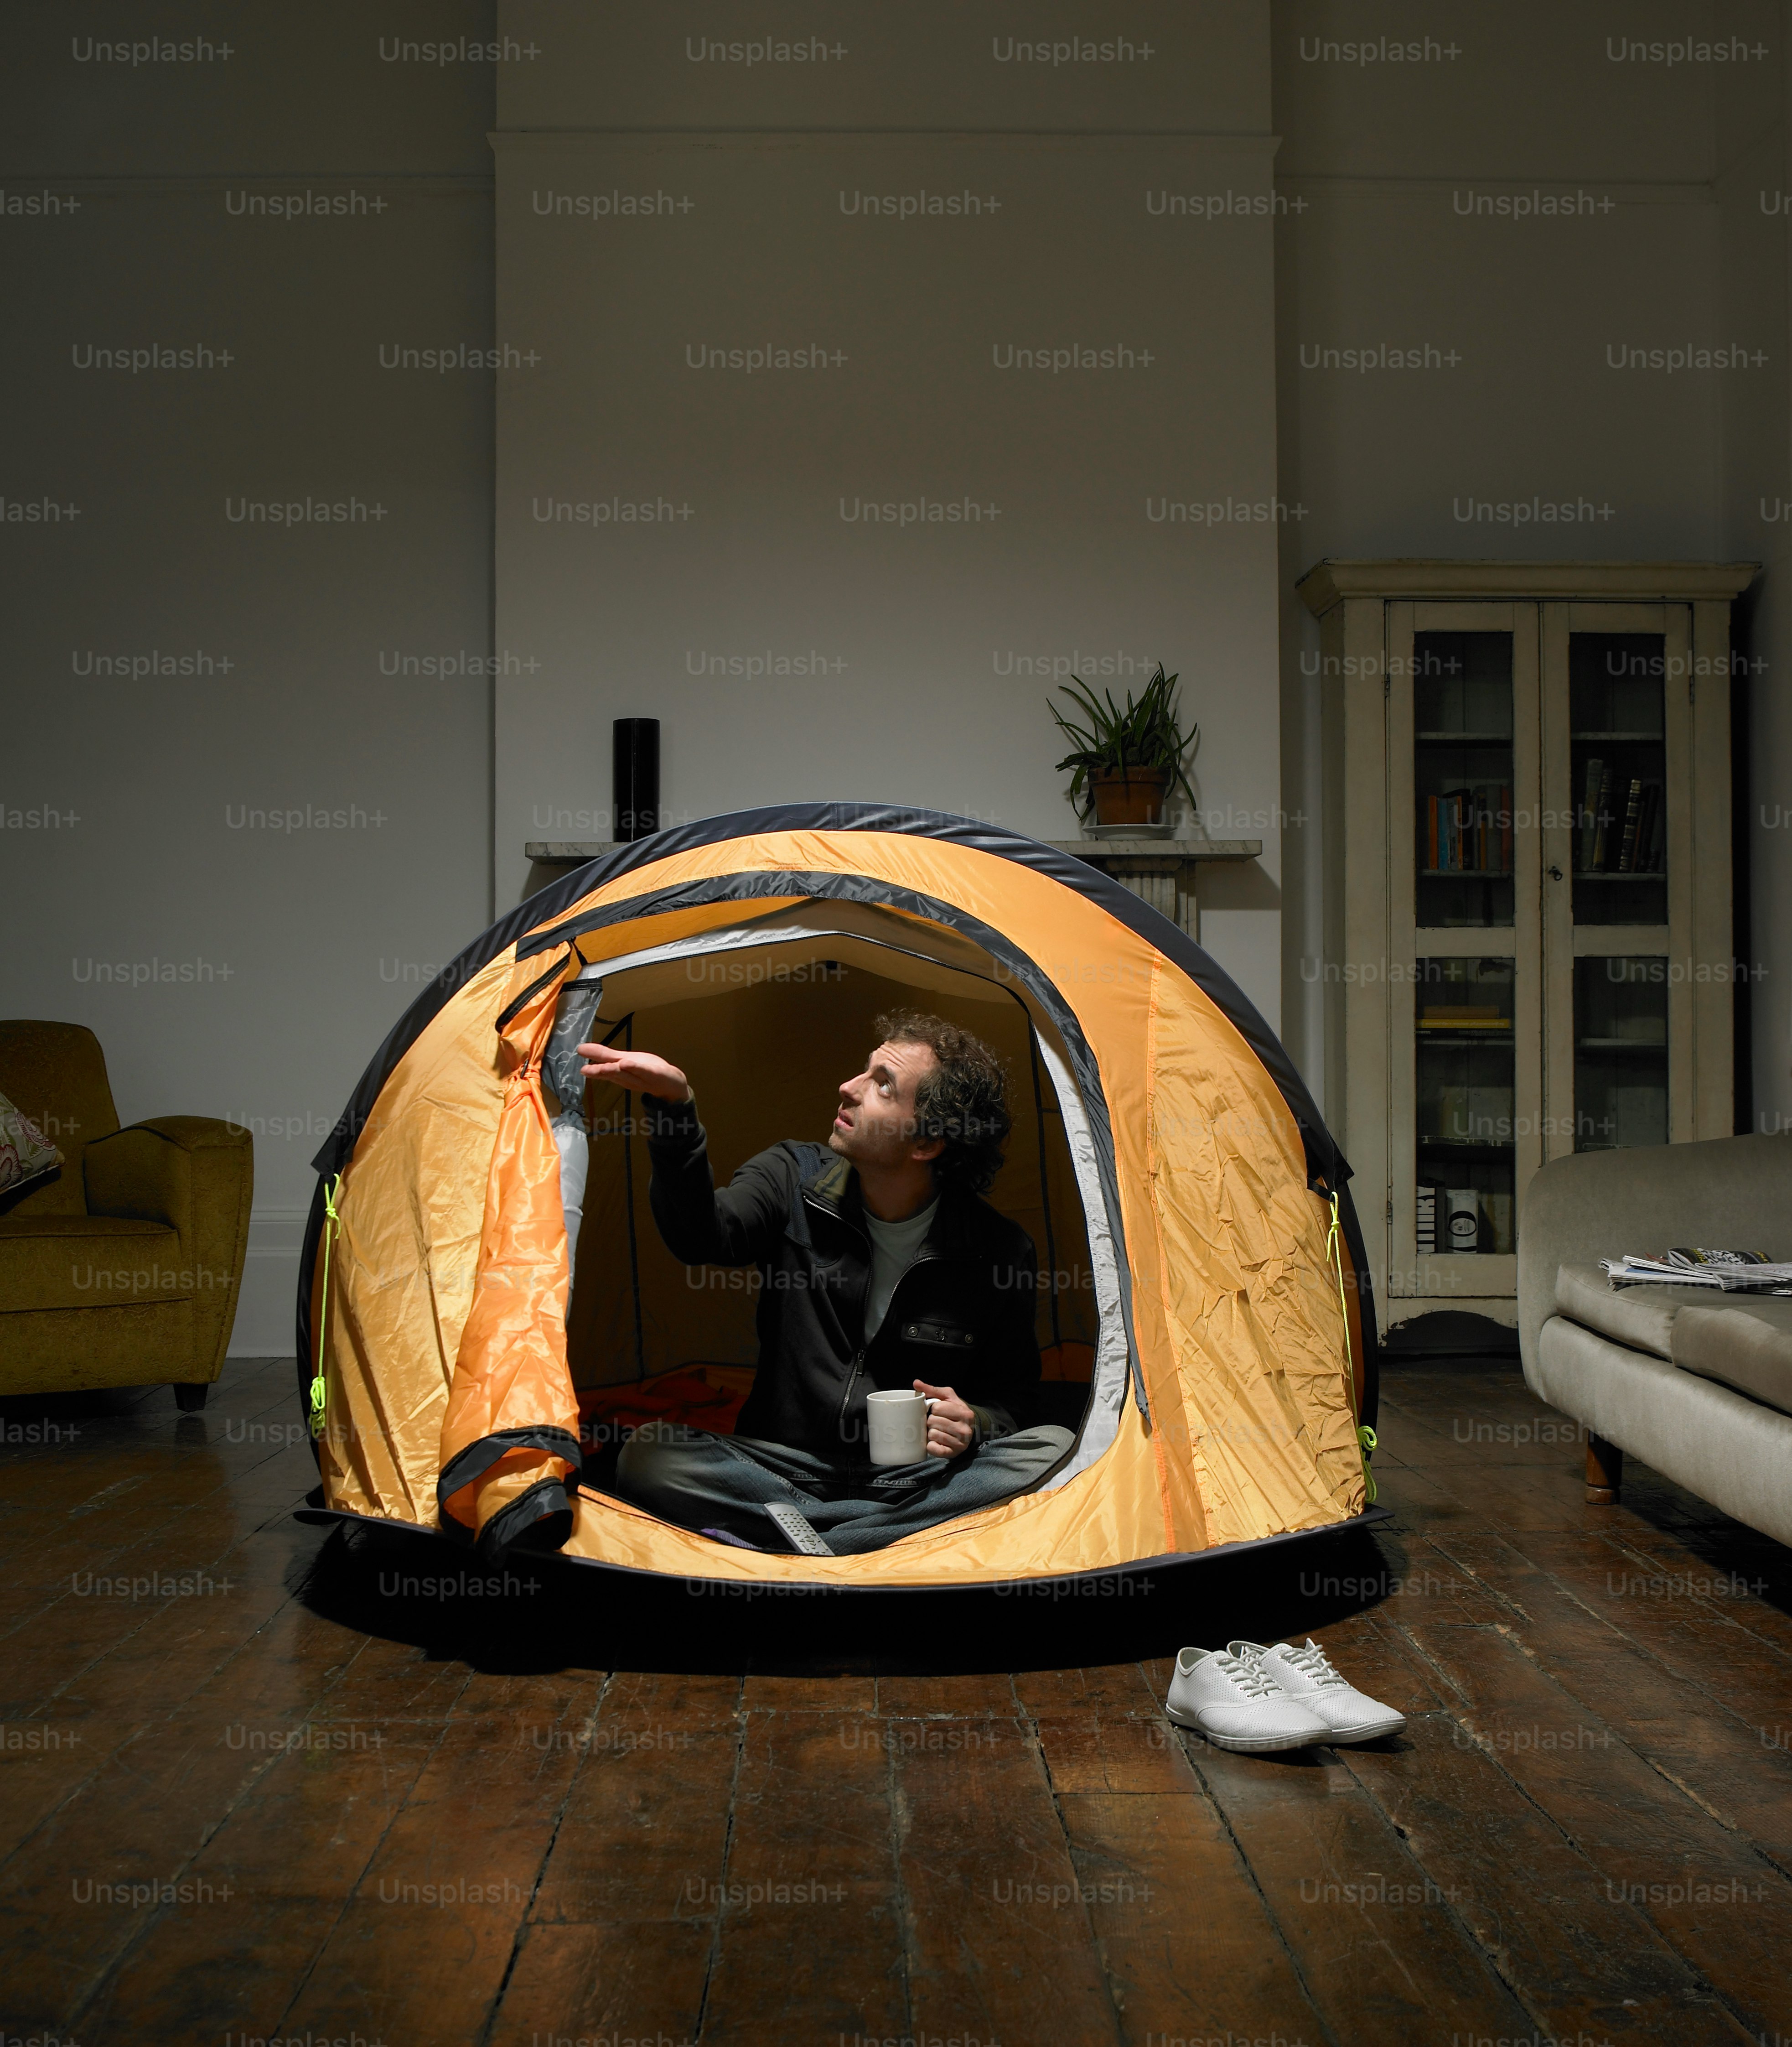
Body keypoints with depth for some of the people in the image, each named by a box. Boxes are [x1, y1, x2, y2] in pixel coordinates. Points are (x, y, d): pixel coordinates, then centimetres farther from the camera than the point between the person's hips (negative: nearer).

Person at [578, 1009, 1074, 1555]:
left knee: (1055, 1450, -29)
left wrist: (975, 1426, -19)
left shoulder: (1000, 1253, -6)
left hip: (915, 1477, 0)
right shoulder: (795, 1180, -3)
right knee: (647, 1459, -25)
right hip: (783, 1463, 0)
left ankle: (794, 1531, -27)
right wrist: (673, 1110, -38)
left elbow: (1009, 1394, 5)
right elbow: (703, 1238, -24)